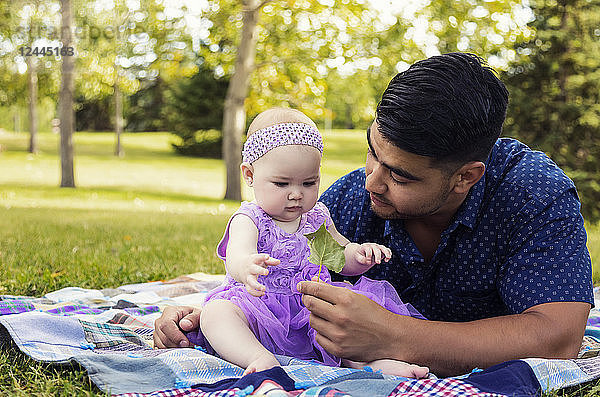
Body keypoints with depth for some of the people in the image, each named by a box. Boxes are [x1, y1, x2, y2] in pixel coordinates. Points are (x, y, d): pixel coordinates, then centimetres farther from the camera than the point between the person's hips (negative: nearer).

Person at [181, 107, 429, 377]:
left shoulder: (317, 217, 12)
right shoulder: (250, 220, -7)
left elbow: (341, 256, 20)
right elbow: (237, 254, -29)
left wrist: (362, 254, -5)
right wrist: (247, 267, -56)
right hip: (261, 310, -4)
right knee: (215, 312, -32)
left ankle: (365, 359, -34)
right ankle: (261, 359, -51)